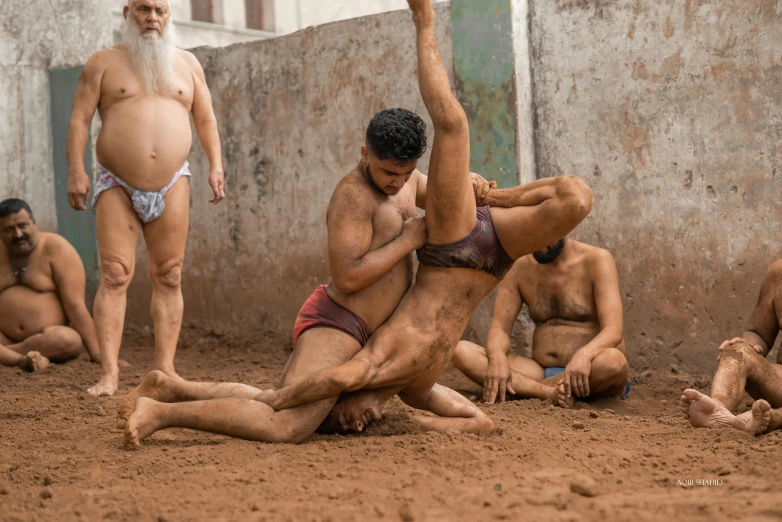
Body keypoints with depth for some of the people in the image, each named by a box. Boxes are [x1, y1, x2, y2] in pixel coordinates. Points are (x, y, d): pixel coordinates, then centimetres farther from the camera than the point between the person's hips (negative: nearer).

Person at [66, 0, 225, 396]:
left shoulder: (186, 64, 14)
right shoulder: (104, 63, 5)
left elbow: (206, 120, 15)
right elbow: (79, 120, -1)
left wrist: (216, 165, 2)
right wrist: (76, 172, -12)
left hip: (171, 185, 3)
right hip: (116, 186, -3)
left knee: (169, 277, 1)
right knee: (114, 276, -10)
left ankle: (165, 369, 5)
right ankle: (109, 373, -13)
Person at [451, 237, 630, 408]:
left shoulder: (596, 260, -5)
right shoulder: (519, 268, 8)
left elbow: (613, 330, -15)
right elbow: (499, 327, 2)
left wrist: (584, 356, -38)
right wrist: (497, 358, -23)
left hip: (589, 374, -3)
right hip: (541, 370, 4)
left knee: (615, 362, -40)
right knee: (461, 352, -18)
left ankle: (523, 387, -23)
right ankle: (550, 392, -33)